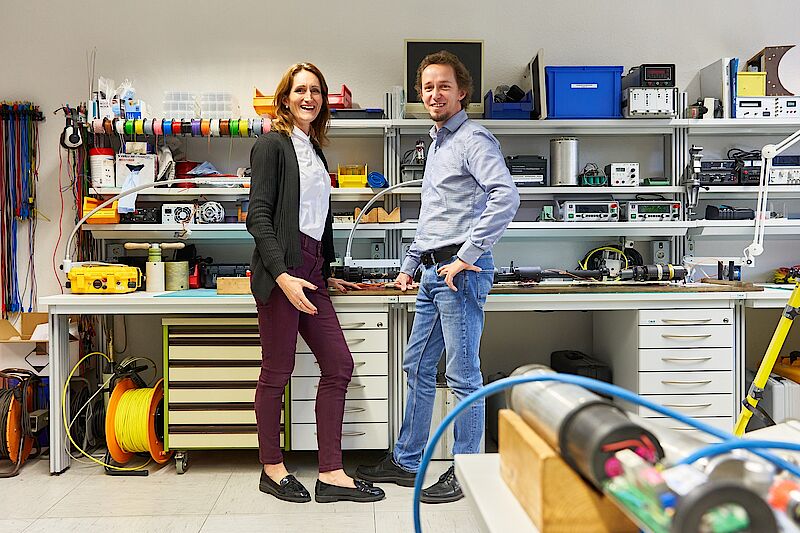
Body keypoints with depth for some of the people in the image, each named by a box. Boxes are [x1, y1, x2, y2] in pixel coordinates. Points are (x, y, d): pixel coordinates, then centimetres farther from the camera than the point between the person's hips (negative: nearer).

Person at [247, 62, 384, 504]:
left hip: (310, 271, 8)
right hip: (280, 271, -8)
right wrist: (282, 275, -21)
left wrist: (328, 276, 24)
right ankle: (272, 468, 17)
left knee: (339, 365, 3)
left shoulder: (314, 151, 21)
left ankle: (331, 474, 9)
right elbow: (258, 216, -11)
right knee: (277, 371, 0)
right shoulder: (272, 145, -2)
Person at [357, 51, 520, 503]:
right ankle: (406, 461, 29)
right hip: (434, 272, 10)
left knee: (463, 376, -1)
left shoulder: (473, 139, -9)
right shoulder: (437, 142, 21)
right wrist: (410, 265, 25)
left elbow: (506, 197, -25)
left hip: (459, 271, -10)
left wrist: (467, 257, -23)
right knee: (418, 368, 15)